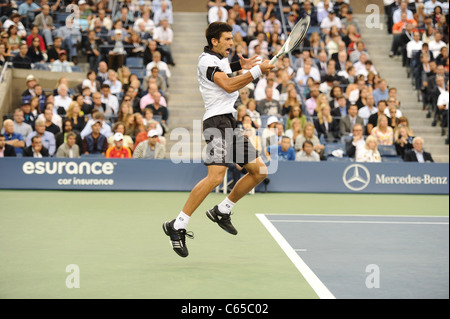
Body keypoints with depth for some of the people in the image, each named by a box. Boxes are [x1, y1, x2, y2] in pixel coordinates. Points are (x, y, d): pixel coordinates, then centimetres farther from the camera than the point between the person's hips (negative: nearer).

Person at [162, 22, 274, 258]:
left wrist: (242, 68, 18)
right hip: (217, 121, -10)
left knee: (259, 171, 8)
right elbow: (228, 86, -20)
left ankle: (221, 211, 19)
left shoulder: (222, 60, 22)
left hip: (231, 123, 10)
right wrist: (257, 70, -16)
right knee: (216, 176, -25)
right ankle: (177, 226, -22)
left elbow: (235, 86, 35)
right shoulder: (206, 60, -7)